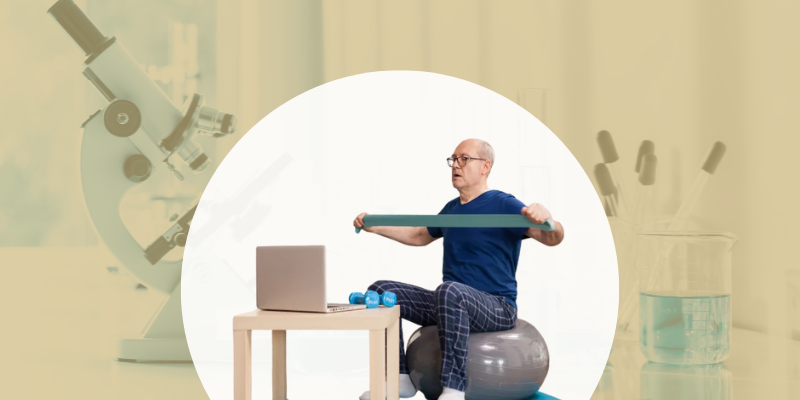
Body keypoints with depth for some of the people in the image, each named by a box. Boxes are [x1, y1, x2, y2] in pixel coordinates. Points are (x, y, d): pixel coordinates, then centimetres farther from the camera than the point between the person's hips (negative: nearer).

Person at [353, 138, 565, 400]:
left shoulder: (503, 205, -10)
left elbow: (553, 239, -22)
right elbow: (420, 236, 31)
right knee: (382, 291, -3)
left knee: (450, 290, -40)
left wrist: (546, 219, -46)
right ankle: (400, 378, 0)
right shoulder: (452, 209, 14)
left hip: (497, 309, -8)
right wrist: (375, 226, 23)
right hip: (452, 303, 8)